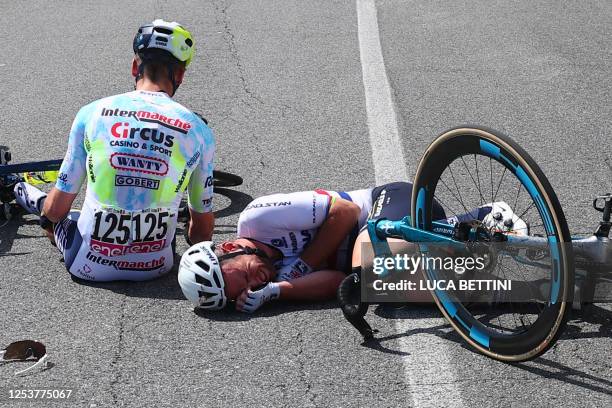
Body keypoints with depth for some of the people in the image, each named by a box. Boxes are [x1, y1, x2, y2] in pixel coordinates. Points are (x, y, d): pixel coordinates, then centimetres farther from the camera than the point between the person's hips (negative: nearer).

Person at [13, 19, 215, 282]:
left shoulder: (92, 113, -8)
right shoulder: (198, 130, -8)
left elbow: (56, 209, -1)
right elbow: (203, 225, 1)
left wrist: (45, 209, 23)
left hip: (89, 265, -1)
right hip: (155, 267, 1)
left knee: (51, 212, 30)